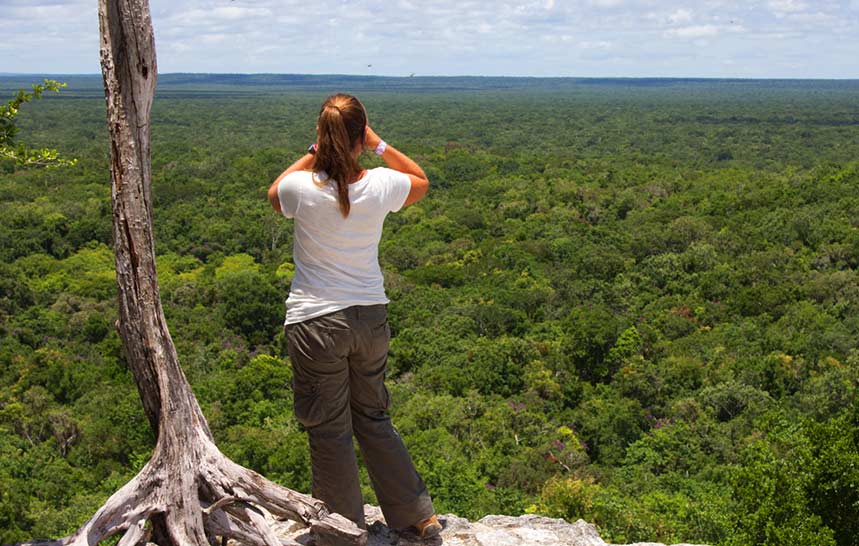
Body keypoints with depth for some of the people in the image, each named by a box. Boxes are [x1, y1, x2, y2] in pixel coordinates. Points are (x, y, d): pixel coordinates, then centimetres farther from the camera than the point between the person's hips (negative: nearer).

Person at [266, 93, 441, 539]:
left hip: (315, 322, -3)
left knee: (329, 432, 10)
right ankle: (419, 514, 30)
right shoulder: (380, 186, -9)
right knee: (373, 418, 21)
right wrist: (378, 145, 8)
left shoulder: (302, 188, -14)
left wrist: (314, 153, 6)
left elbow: (274, 194, 13)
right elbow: (421, 180, 16)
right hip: (370, 318, 4)